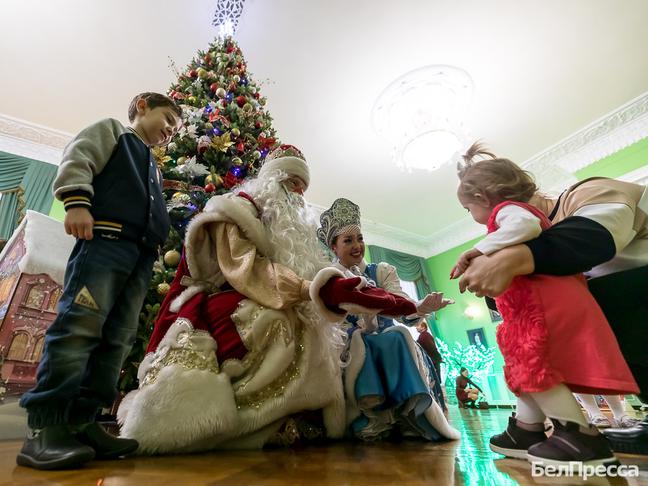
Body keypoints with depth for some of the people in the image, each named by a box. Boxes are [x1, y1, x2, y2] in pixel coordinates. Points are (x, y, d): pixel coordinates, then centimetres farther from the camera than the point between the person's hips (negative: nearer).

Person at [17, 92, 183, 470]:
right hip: (106, 238, -7)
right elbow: (77, 159, 1)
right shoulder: (111, 130, 19)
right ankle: (44, 429, -12)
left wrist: (162, 249, 22)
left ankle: (80, 423, 0)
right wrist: (77, 201, -16)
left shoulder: (153, 167, 36)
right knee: (79, 325, -17)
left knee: (118, 338, -2)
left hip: (142, 254, 7)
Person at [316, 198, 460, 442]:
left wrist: (421, 307, -31)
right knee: (357, 342, -33)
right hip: (350, 347, -1)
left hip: (390, 343, 1)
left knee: (396, 336, -31)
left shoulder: (382, 271, 8)